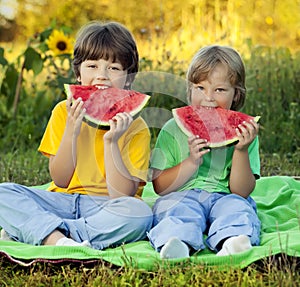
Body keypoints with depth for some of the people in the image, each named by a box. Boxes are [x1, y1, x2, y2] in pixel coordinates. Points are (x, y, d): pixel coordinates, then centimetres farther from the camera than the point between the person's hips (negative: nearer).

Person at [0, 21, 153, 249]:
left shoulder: (135, 127, -3)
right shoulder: (64, 112, 5)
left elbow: (123, 194, -11)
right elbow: (60, 180, 0)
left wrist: (111, 141, -21)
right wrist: (71, 131, -14)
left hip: (104, 208, -2)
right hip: (62, 202, 2)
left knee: (139, 213, -35)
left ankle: (30, 229, -30)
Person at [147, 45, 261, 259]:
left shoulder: (243, 132, 7)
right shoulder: (173, 129, 5)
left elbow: (242, 191, 1)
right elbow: (160, 186, 1)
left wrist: (241, 151, -15)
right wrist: (192, 162, -14)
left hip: (225, 198, 1)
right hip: (181, 196, -1)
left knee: (238, 207, -30)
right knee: (179, 210, -33)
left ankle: (231, 244, -61)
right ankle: (179, 246, -63)